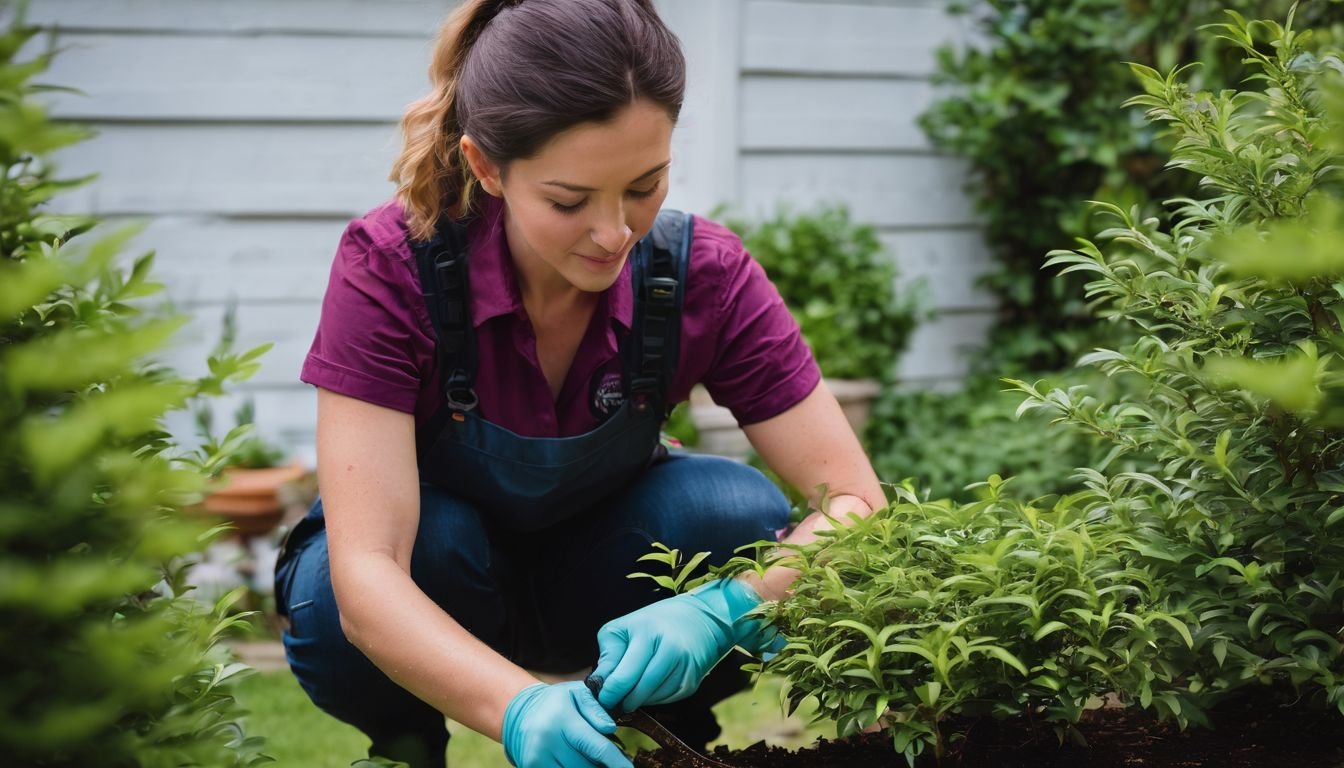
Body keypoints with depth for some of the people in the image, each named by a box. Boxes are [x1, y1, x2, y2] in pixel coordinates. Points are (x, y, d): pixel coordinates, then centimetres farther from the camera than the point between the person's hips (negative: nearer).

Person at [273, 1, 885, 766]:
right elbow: (365, 568, -37)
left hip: (595, 579, 2)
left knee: (742, 516, -28)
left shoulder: (706, 275, -22)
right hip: (433, 594, -1)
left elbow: (856, 504, -23)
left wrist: (722, 610, -44)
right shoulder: (389, 267, -30)